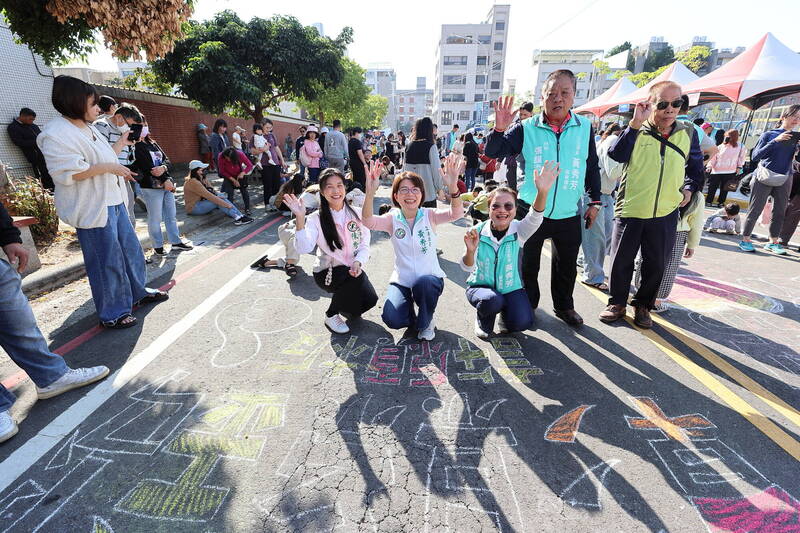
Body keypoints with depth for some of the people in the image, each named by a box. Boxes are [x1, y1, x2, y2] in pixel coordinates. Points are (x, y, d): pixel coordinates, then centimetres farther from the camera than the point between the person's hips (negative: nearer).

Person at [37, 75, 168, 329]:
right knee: (106, 260, -3)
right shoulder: (55, 134, -14)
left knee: (130, 249, 17)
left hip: (113, 201, 10)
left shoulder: (88, 128, 15)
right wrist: (108, 167, -21)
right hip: (92, 208, -10)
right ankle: (112, 313, 10)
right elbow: (66, 174, -23)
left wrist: (122, 144, 24)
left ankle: (138, 292, 34)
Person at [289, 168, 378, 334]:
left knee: (369, 299, -20)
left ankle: (345, 306, 18)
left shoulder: (356, 214, 0)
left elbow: (364, 245, 0)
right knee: (356, 278, -33)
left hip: (353, 270, 4)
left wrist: (358, 262, -20)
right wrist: (300, 218, -34)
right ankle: (331, 315, -5)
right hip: (327, 272, -3)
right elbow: (303, 248, -23)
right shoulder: (316, 219, -8)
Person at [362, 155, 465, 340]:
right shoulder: (392, 219, -4)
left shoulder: (429, 216, -6)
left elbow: (456, 213, -24)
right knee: (392, 319, -23)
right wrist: (370, 192, -43)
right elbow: (368, 222, -24)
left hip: (429, 278, -1)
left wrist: (452, 186, -44)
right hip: (401, 281, 1)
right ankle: (412, 316, 17)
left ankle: (425, 322, -2)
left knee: (423, 283, -37)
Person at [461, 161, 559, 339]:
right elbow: (467, 267, -14)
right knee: (492, 300, -34)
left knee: (522, 322, -20)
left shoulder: (518, 230, -10)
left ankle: (504, 313, 17)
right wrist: (470, 250, -37)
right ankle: (484, 322, 3)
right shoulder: (478, 231, -11)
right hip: (481, 286, -1)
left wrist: (542, 192, -53)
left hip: (511, 288, 1)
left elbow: (534, 218, -33)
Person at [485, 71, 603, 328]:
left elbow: (592, 167, 10)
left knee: (567, 266, 16)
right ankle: (528, 305, 31)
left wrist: (594, 201, 10)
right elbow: (492, 153, -10)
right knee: (528, 264, 10)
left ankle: (564, 306, 36)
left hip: (569, 214, 3)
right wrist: (499, 128, -28)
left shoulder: (585, 127, 1)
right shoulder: (526, 128, -7)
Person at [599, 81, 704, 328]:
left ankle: (643, 305, 27)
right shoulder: (637, 130, -1)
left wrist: (689, 188, 7)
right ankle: (617, 302, 23)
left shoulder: (688, 132, 8)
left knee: (656, 264, 9)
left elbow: (695, 166, 22)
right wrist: (635, 123, -24)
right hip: (630, 210, -2)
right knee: (621, 260, 5)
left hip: (665, 214, 3)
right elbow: (617, 155, -21)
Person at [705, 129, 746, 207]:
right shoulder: (721, 146, -4)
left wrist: (739, 167, 4)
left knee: (724, 188, 7)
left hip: (730, 172, 1)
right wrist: (709, 166, -13)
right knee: (712, 187, 3)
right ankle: (708, 201, 11)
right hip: (716, 170, -1)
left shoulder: (740, 147, 0)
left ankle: (721, 202, 16)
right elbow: (713, 157, -4)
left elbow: (741, 158, 9)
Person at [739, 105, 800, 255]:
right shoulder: (769, 134, 1)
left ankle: (773, 242, 11)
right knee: (755, 210, -4)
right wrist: (776, 141, -15)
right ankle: (745, 239, 1)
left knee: (780, 211, 5)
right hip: (764, 178, -4)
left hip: (784, 180, 4)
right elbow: (755, 156, -8)